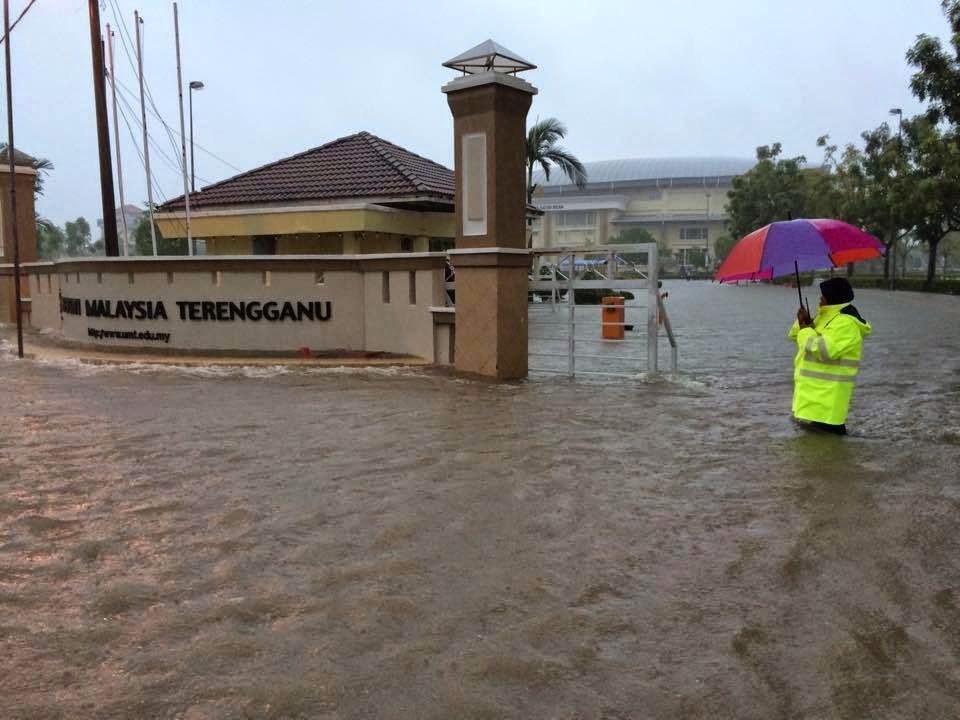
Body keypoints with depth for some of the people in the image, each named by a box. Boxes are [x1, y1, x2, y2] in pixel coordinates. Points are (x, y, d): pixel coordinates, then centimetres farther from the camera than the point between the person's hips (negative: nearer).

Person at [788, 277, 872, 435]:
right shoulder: (828, 316, 14)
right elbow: (796, 336, 18)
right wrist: (803, 323, -3)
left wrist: (806, 330, -13)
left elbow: (823, 350, -28)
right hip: (816, 389, 10)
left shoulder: (846, 323, -18)